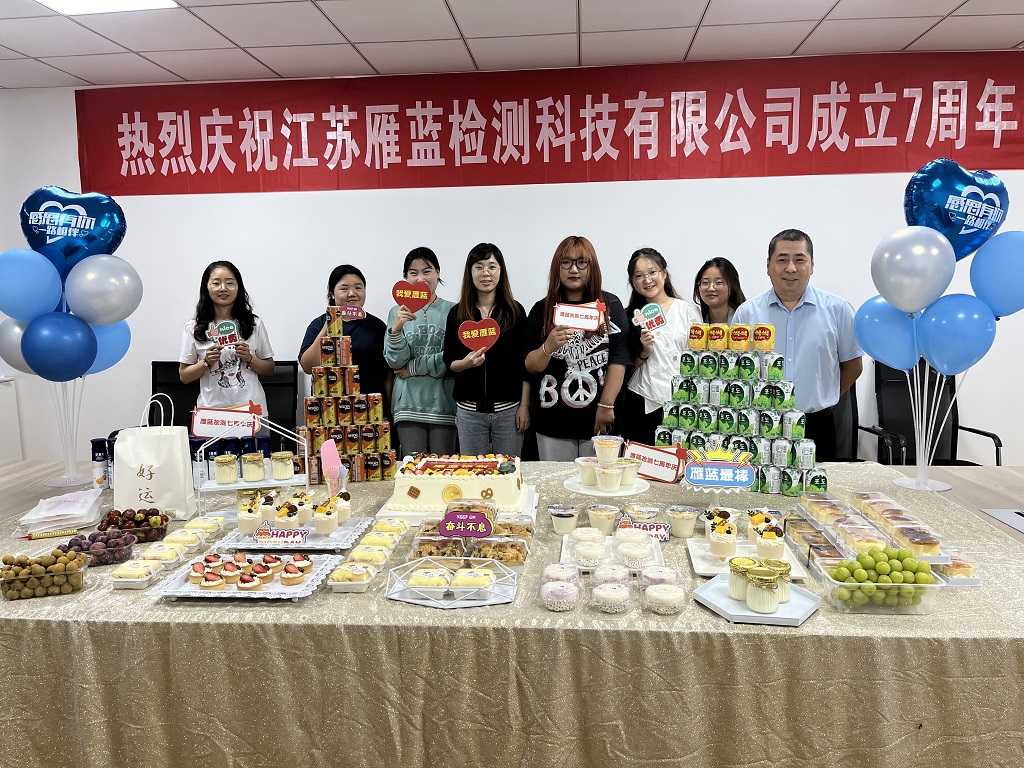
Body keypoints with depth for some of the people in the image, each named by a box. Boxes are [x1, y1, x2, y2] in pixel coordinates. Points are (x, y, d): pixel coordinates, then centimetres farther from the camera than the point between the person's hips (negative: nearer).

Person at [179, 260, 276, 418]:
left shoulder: (254, 324, 4)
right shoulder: (193, 328, 3)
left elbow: (269, 369, 9)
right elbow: (184, 376, 6)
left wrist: (250, 359, -9)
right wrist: (206, 362, -11)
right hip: (211, 412, 0)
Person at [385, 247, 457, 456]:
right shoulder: (398, 313, 8)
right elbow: (395, 362, 1)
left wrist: (413, 367, -6)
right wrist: (396, 329, -15)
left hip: (443, 404, -1)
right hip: (408, 405, 1)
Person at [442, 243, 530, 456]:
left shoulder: (515, 311, 1)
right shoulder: (457, 313, 4)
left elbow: (525, 363, 1)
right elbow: (449, 363, 5)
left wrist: (525, 406, -4)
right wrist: (466, 363, -16)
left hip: (508, 409, -1)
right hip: (469, 410, 1)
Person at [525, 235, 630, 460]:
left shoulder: (610, 305, 3)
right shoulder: (542, 310, 5)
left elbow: (619, 359, -2)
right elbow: (530, 366, 3)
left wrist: (606, 406, -8)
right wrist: (548, 347, -17)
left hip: (600, 420, -1)